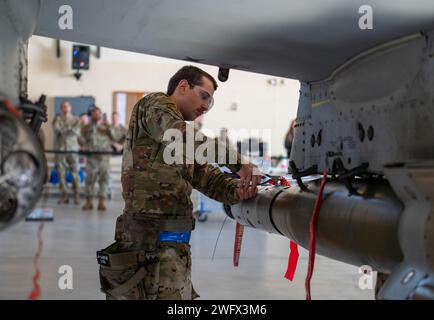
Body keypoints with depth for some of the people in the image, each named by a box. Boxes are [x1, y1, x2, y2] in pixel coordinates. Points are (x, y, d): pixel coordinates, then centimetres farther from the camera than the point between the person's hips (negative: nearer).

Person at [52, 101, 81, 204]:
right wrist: (70, 129, -7)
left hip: (72, 149, -1)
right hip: (60, 149, 1)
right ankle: (64, 196, 5)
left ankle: (76, 196, -3)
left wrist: (63, 130, -7)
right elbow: (56, 129, -8)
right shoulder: (57, 119, 12)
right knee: (61, 173, -1)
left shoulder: (75, 120, 12)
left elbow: (77, 132, -4)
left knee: (75, 173, -6)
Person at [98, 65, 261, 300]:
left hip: (176, 243, 9)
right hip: (150, 239, -9)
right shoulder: (155, 105, -1)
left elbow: (207, 177, 14)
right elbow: (184, 139, -22)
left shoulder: (179, 134, 25)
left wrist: (236, 189, -7)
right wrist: (238, 162, -24)